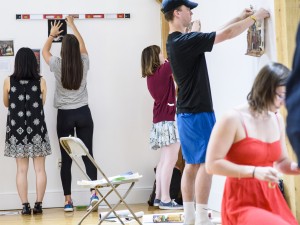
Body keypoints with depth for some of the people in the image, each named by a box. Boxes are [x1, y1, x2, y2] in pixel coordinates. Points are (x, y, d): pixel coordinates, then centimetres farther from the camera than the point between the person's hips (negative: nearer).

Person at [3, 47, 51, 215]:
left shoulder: (9, 81, -3)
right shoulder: (41, 81, -4)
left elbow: (6, 104, 10)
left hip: (17, 129, 1)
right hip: (37, 128, -1)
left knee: (22, 169, 5)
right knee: (40, 169, 6)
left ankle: (25, 206, 3)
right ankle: (38, 204, 4)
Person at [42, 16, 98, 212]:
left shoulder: (57, 65, -6)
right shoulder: (84, 64, -2)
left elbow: (45, 51, 15)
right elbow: (82, 45, 18)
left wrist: (52, 34, 31)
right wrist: (72, 25, 31)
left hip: (65, 116, -1)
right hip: (83, 114, 1)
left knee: (66, 158, 2)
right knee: (88, 154, 2)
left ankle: (68, 200, 4)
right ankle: (94, 192, -11)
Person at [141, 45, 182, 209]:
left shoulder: (151, 75, 9)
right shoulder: (162, 71, -13)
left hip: (160, 120, 9)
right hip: (167, 120, -9)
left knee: (164, 159, 13)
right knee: (170, 160, -10)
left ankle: (158, 197, 15)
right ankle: (165, 199, -12)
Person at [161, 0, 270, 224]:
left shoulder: (175, 42, 10)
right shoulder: (186, 41, -18)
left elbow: (217, 33, 19)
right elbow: (226, 34, -15)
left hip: (186, 113, 9)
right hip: (198, 113, -9)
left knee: (192, 164, 11)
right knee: (206, 163, -6)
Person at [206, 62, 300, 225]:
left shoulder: (277, 119, 7)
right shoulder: (233, 119, -13)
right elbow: (212, 164, -15)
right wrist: (254, 172, -22)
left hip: (271, 199, 7)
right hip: (242, 203, -7)